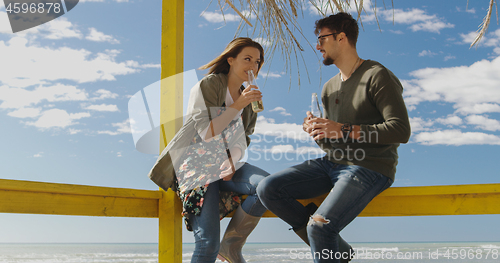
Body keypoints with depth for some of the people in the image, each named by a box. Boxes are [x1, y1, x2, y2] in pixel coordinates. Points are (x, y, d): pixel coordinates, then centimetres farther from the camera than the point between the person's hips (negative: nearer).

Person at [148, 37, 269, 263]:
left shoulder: (249, 98, 15)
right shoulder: (209, 85, -5)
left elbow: (242, 140, 12)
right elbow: (207, 132, -13)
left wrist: (232, 161, -9)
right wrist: (237, 106, -17)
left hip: (225, 164, 6)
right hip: (195, 165, -6)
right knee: (208, 243, -21)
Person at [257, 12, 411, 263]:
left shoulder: (377, 76, -8)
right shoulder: (330, 87, 16)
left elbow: (401, 130, -19)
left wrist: (346, 130, -23)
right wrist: (317, 132, -6)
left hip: (370, 168, -8)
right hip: (332, 164, 8)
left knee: (319, 227, -29)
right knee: (267, 189, -7)